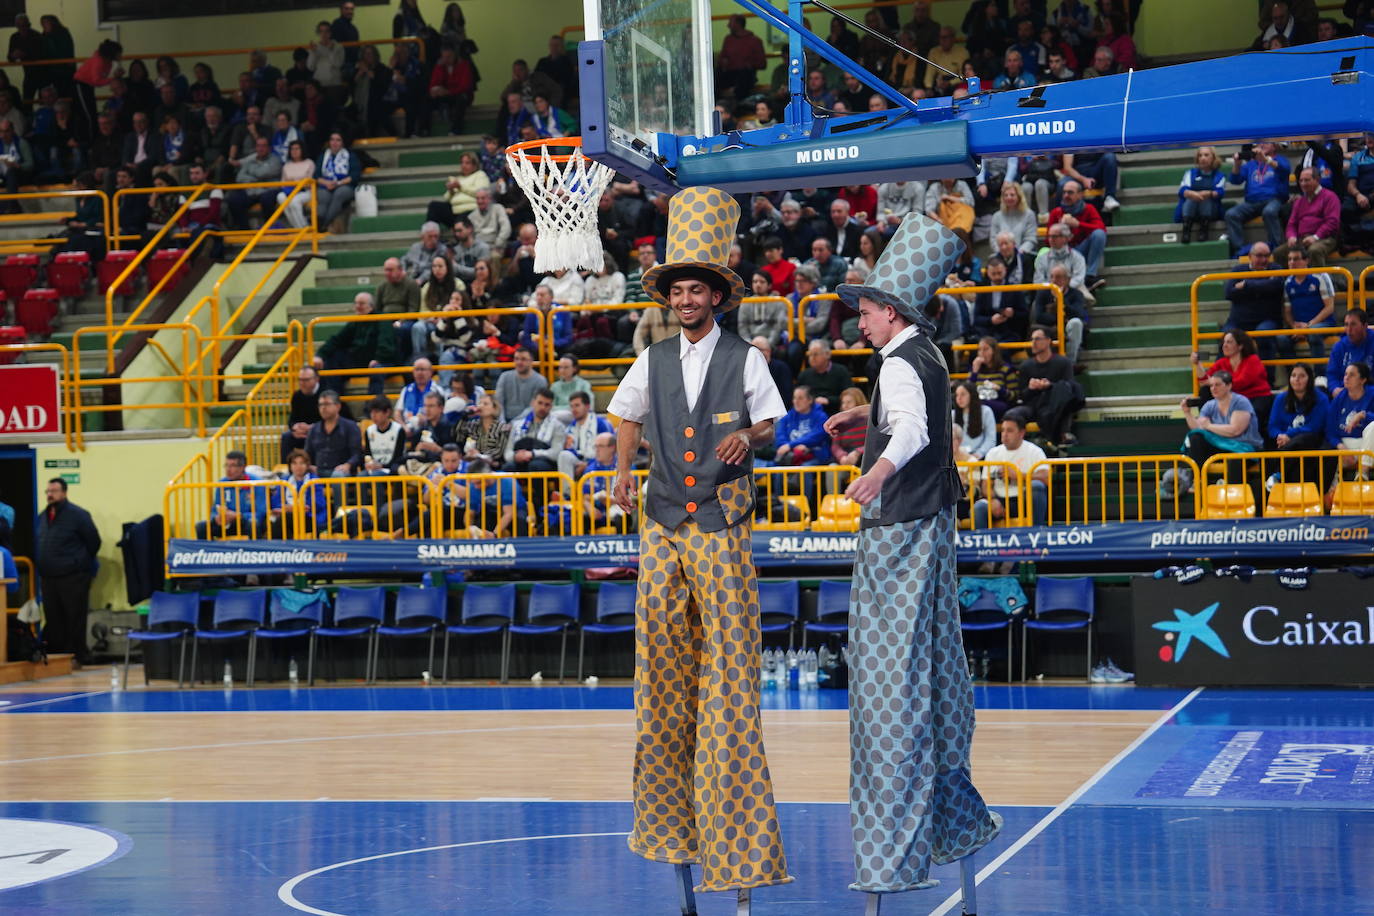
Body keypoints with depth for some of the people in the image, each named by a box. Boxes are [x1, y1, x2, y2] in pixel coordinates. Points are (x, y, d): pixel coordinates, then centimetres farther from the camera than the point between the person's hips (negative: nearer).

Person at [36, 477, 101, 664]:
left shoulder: (78, 515, -7)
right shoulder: (42, 517, 14)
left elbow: (94, 542, -4)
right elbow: (37, 544, 23)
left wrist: (81, 562, 2)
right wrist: (39, 566, 15)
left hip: (73, 578, -6)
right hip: (48, 579, 6)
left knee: (76, 619, -3)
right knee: (53, 620, 9)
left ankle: (79, 654, 3)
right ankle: (55, 654, 15)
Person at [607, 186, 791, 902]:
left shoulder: (744, 359, 1)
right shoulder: (653, 361, 8)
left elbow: (768, 421, 9)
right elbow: (627, 415, 23)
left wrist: (748, 440, -14)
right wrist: (622, 469, 7)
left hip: (722, 526, -3)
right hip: (663, 522, 3)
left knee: (729, 663, -6)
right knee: (663, 663, 4)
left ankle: (734, 832, -2)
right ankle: (668, 818, 14)